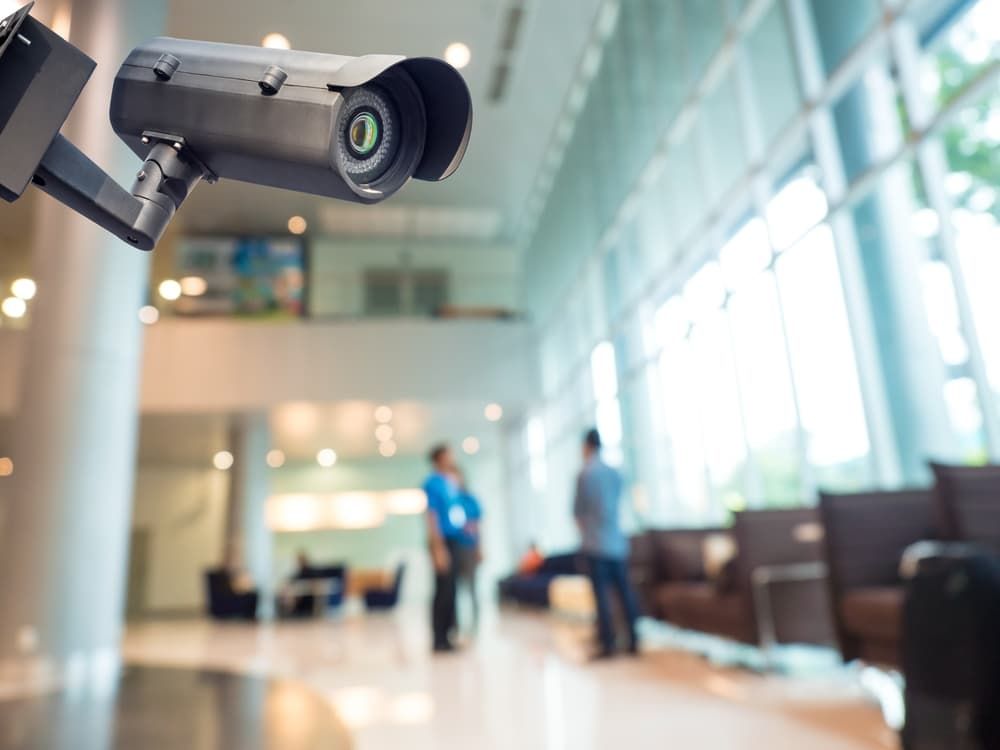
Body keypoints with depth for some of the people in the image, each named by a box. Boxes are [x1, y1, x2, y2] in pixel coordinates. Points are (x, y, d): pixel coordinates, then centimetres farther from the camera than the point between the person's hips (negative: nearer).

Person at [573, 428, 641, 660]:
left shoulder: (585, 474, -9)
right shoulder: (615, 473, 9)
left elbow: (577, 510, -1)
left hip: (596, 543, -5)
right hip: (617, 541, 6)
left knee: (602, 594, -2)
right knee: (624, 590, 9)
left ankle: (608, 644, 0)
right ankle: (634, 641, 13)